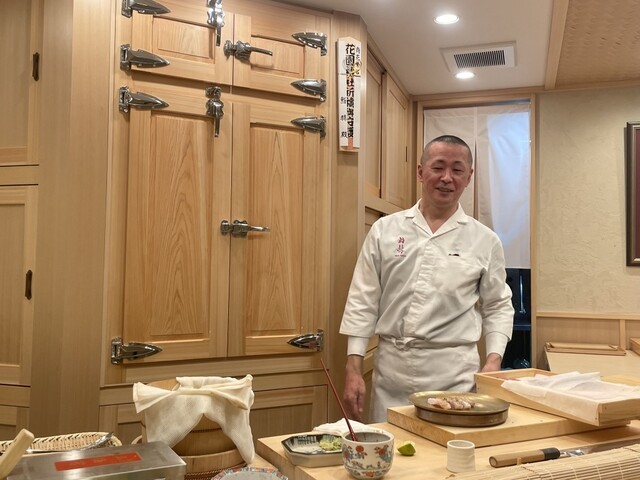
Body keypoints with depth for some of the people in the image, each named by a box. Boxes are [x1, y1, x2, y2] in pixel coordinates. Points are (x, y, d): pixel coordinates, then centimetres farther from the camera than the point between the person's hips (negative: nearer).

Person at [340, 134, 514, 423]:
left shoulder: (485, 241, 3)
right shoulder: (385, 230, 3)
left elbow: (497, 307, 11)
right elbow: (363, 302, 3)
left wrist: (494, 359, -4)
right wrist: (353, 369, -1)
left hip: (453, 376, 0)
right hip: (391, 370, 1)